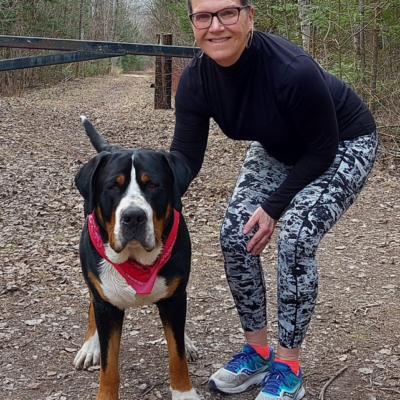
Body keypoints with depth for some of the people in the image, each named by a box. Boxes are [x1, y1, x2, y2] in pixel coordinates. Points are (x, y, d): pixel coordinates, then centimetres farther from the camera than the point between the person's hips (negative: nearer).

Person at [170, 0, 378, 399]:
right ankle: (257, 350, 10)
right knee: (235, 235, -7)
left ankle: (287, 368, -6)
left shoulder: (293, 69, -38)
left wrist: (274, 208, -22)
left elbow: (323, 151, -25)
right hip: (279, 148, 6)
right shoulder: (196, 79, -21)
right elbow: (185, 155, -21)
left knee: (295, 237, -22)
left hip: (343, 145, -6)